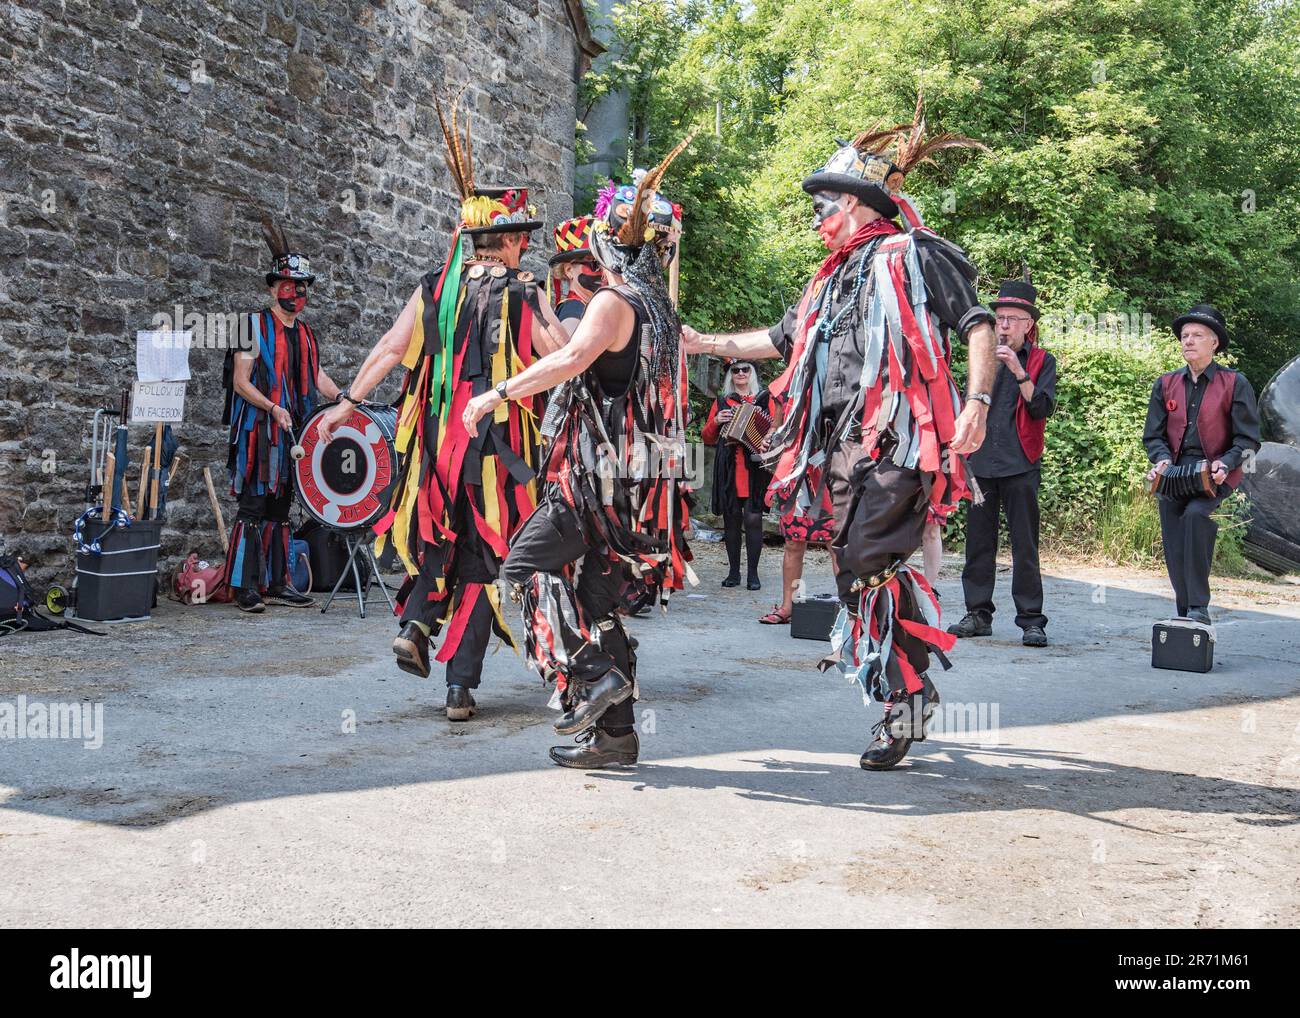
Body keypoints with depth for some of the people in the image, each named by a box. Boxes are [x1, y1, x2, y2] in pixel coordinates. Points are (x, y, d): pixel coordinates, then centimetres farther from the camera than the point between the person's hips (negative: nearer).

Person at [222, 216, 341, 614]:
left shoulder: (306, 333, 16)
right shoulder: (256, 325, -3)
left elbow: (318, 376, 21)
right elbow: (240, 381, -9)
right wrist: (273, 408, -21)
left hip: (293, 433, 6)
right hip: (257, 432, -6)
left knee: (280, 509, 10)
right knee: (253, 508, -7)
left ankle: (277, 584, 15)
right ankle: (246, 587, -3)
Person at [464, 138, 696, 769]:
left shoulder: (614, 301, -10)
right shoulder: (660, 309, 17)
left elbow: (574, 357, -28)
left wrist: (498, 394, -27)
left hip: (600, 470, -9)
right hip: (639, 475, 9)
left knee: (529, 564, -6)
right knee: (596, 595, 10)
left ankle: (594, 673, -13)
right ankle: (614, 732, 11)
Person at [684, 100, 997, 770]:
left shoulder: (913, 255, 0)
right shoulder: (832, 280, 25)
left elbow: (977, 324, -6)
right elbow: (780, 341, 34)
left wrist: (977, 400, -19)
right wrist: (706, 344, 29)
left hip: (896, 443, -8)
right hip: (842, 449, 8)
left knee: (869, 568, -16)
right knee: (856, 572, 7)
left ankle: (904, 704, -5)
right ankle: (909, 692, 19)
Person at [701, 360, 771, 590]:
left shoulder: (764, 399, 11)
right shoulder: (721, 402, 16)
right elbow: (707, 439, 16)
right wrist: (715, 422, -3)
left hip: (755, 467, -2)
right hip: (728, 469, 2)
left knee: (753, 518, -9)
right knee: (731, 518, 3)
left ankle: (753, 574, -3)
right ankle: (733, 572, 11)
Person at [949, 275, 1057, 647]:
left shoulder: (1042, 361, 5)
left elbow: (1043, 408, -9)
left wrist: (1018, 371, -18)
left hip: (1020, 464, -3)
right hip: (980, 462, 4)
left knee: (1025, 546, -3)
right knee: (978, 542, 6)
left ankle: (1031, 620, 2)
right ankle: (978, 614, 14)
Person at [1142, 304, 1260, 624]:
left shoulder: (1235, 384, 1)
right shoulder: (1166, 384, 12)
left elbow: (1248, 440, 0)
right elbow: (1153, 435, 12)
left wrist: (1224, 464, -18)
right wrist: (1163, 460, -9)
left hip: (1215, 475, -4)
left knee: (1195, 515, -32)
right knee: (1175, 554, 0)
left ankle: (1199, 609, -27)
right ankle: (1185, 615, 15)